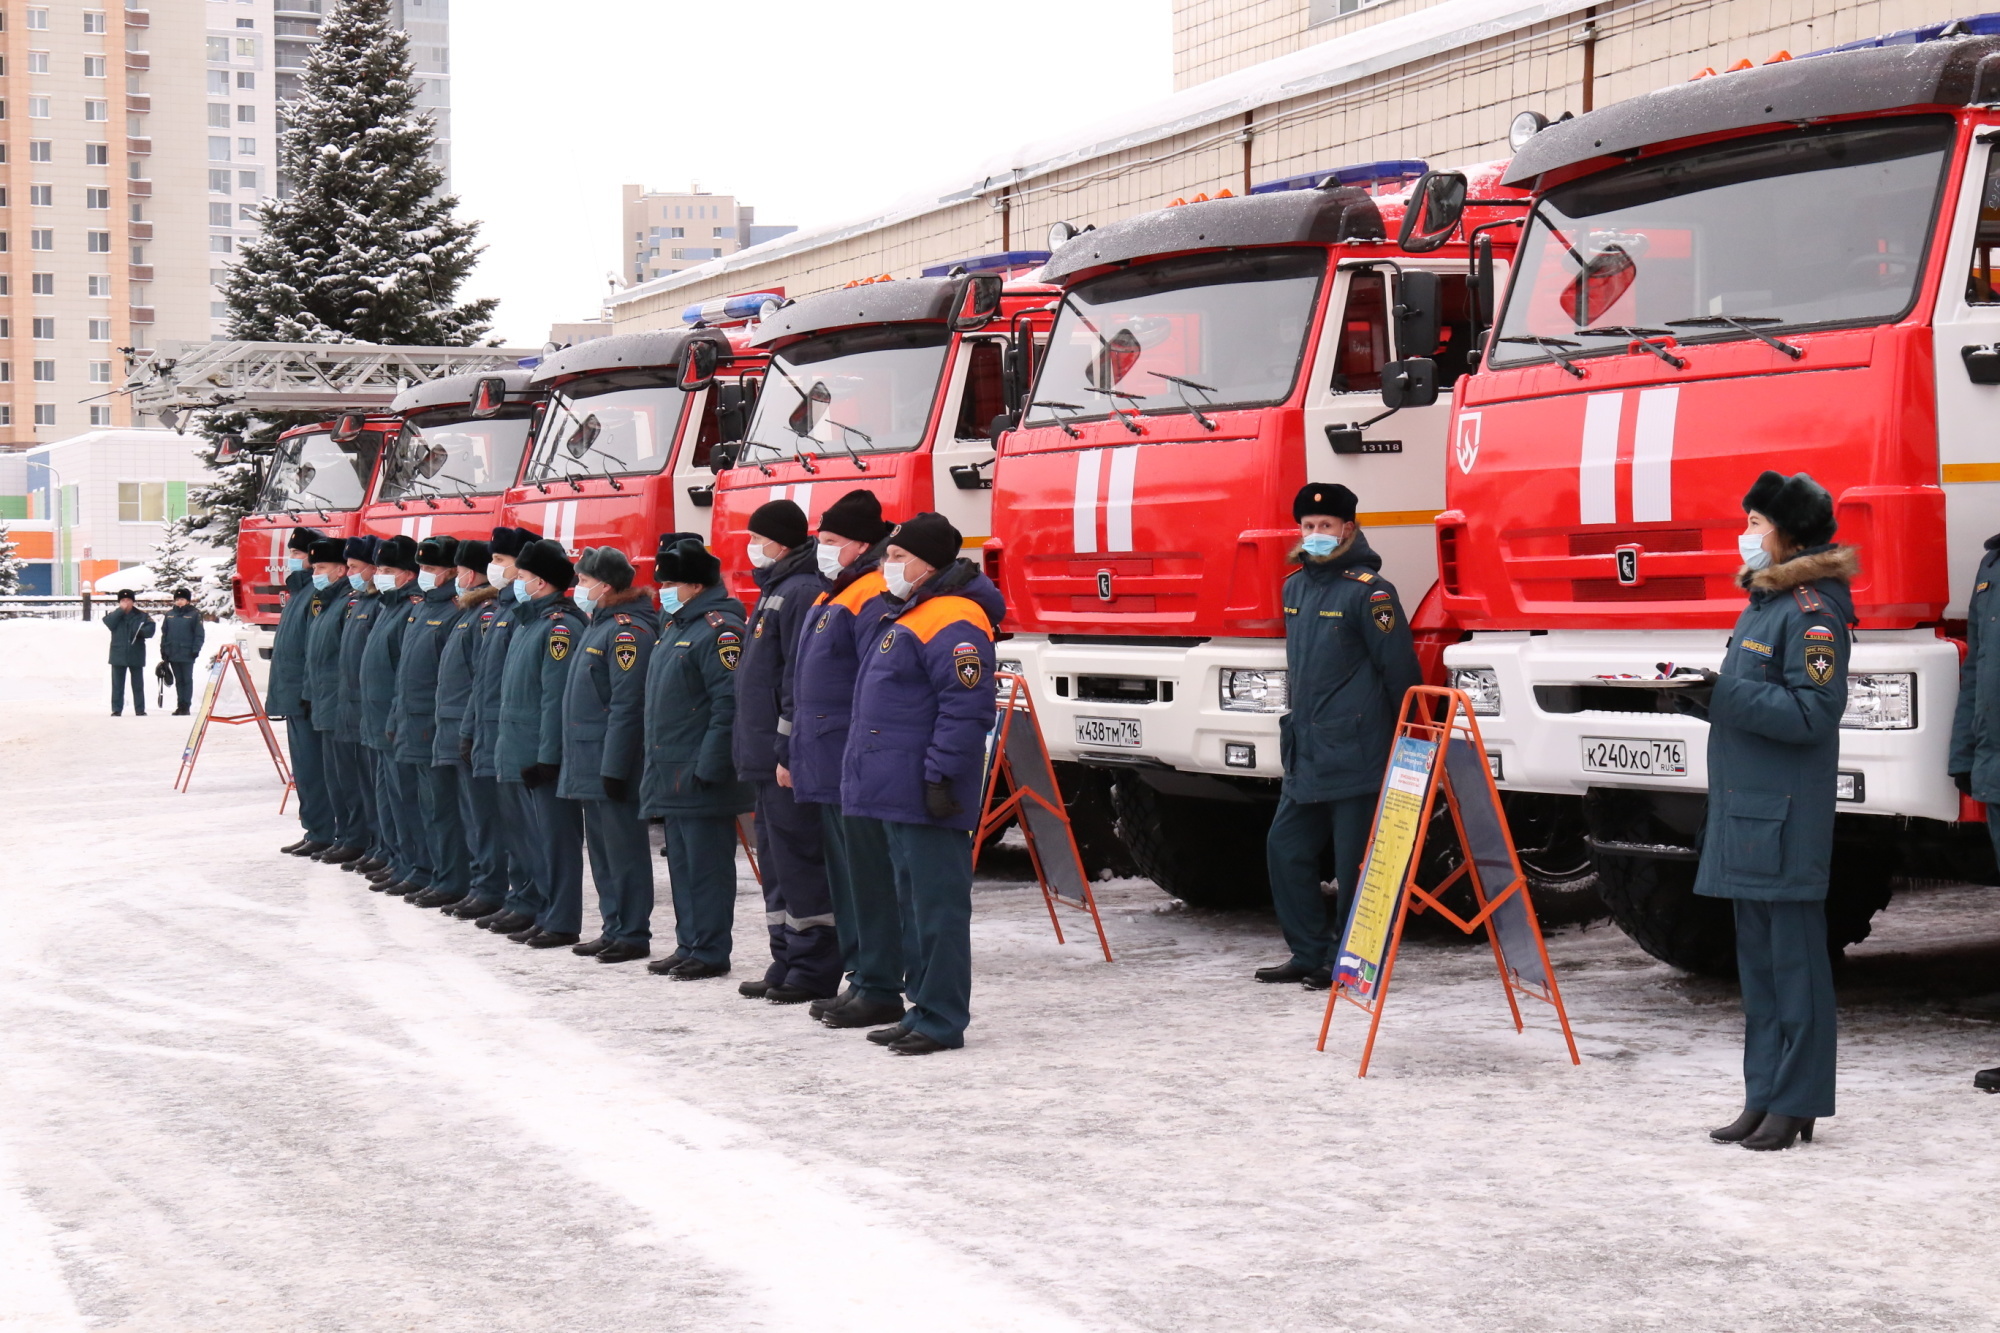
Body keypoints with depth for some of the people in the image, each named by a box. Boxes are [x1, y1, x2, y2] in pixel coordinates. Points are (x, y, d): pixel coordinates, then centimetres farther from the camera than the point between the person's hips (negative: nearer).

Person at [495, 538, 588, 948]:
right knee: (541, 836, 14)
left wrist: (547, 757, -22)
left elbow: (557, 697, -20)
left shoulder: (560, 626, -16)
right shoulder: (530, 622, 14)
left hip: (547, 756, -10)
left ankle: (563, 923, 2)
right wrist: (512, 746, 17)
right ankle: (547, 915, 22)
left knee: (558, 837, -3)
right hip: (526, 753, 10)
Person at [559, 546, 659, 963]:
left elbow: (627, 705, -21)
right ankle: (614, 929, 21)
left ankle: (634, 934, 1)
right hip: (590, 766, 10)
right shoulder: (600, 625, 16)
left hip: (612, 764, -10)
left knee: (624, 850, -4)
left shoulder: (627, 630, -16)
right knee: (602, 850, 14)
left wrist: (613, 768, -22)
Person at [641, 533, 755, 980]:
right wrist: (657, 763, 19)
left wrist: (708, 765, -22)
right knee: (681, 862, 14)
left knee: (706, 864, -4)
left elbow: (729, 705, -20)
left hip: (701, 775, -10)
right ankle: (688, 945, 21)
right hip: (671, 772, 10)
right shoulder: (674, 626, 17)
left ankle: (711, 952, 1)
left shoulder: (718, 629, -14)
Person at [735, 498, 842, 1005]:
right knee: (776, 862, 14)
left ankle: (813, 973, -1)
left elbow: (802, 679, -20)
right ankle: (787, 966, 20)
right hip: (767, 759, 11)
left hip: (790, 760, -11)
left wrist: (790, 751, -22)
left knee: (798, 862, -6)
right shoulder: (774, 591, 19)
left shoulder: (801, 592, -14)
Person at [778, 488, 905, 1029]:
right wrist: (789, 752, 22)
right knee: (843, 878, 15)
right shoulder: (828, 597, 20)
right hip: (823, 768, 10)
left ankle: (880, 990, -1)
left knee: (868, 879, -6)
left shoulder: (872, 598, -13)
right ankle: (860, 978, 22)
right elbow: (801, 685, 24)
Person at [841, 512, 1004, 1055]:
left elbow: (967, 708, -22)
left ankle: (942, 1020, -2)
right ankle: (924, 1007, 23)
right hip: (896, 791, 11)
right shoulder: (904, 616, 20)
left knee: (938, 907, -6)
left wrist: (941, 777, -24)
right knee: (912, 903, 15)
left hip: (925, 795, -11)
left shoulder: (952, 622, -15)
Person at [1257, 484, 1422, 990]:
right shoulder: (1295, 587, 14)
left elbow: (1400, 669, -11)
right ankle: (1309, 954, 18)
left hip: (1354, 753, -8)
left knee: (1353, 861, -3)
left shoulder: (1368, 592, -10)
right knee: (1285, 848, 9)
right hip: (1304, 752, 8)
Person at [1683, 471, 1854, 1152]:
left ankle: (1796, 1105, -1)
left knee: (1794, 960, -5)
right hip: (1745, 813, 10)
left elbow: (1815, 712, -19)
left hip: (1786, 817, -10)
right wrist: (1705, 699, 7)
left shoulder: (1811, 611, -11)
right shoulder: (1763, 603, 20)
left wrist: (1727, 696, -20)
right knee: (1758, 961, 12)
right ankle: (1763, 1100, 17)